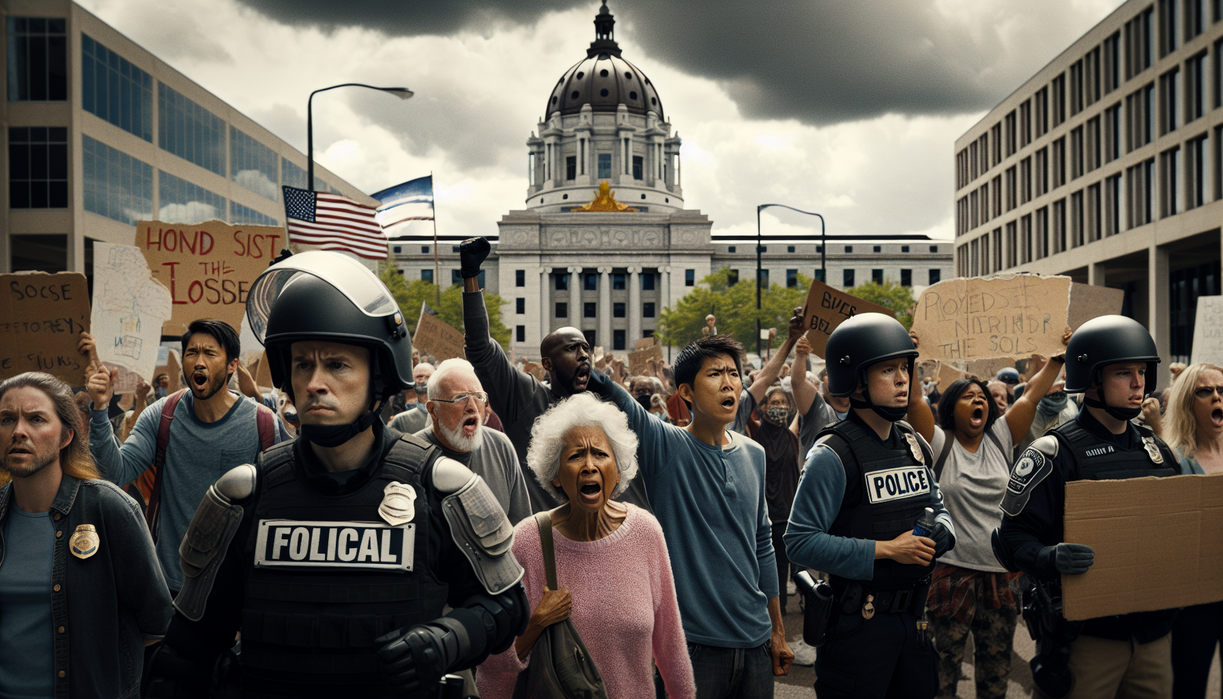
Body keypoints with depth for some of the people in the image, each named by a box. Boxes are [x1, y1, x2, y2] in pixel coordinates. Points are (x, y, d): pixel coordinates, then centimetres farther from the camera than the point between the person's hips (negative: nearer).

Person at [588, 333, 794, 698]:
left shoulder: (754, 454, 7)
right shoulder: (664, 445, -7)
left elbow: (762, 545, 14)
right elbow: (610, 393, -25)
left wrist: (778, 631, 16)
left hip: (755, 640, 5)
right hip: (692, 643, -5)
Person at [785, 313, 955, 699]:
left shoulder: (915, 445, 8)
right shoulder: (834, 454, -16)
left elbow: (937, 507, 23)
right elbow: (800, 542, -22)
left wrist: (941, 532, -2)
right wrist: (886, 550, -21)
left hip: (913, 617, 7)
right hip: (859, 622, -7)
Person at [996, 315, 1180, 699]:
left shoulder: (1157, 450, 11)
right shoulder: (1055, 453, -10)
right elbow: (1014, 537, -14)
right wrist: (1051, 558, -33)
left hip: (1154, 628, 6)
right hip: (1087, 634, -6)